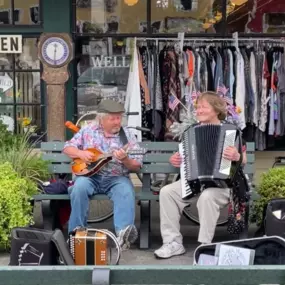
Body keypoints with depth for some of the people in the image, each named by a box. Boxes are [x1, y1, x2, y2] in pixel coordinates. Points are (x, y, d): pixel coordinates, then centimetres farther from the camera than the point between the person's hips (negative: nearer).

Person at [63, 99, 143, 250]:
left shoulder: (127, 135, 4)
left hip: (116, 178, 0)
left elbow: (136, 166, 1)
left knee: (126, 192, -33)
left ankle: (124, 232, -46)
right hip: (90, 175, 1)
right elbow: (67, 147, 11)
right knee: (80, 187, -32)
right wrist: (80, 153, -10)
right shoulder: (88, 130, 7)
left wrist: (125, 159, -21)